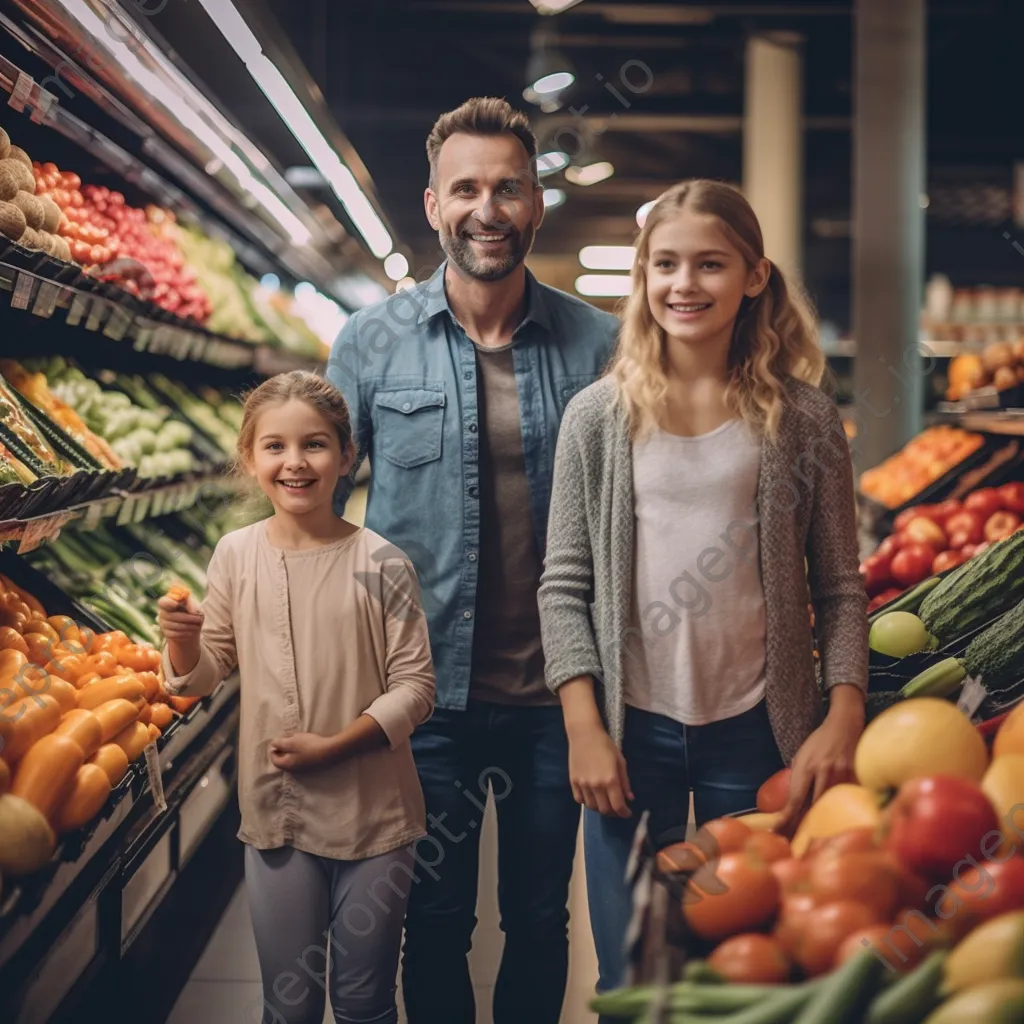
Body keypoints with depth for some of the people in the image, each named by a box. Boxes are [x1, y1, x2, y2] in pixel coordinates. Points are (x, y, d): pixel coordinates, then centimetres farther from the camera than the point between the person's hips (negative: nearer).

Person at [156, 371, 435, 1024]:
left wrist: (333, 745, -18)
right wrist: (182, 640, -15)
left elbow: (414, 688, -9)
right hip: (275, 810, 2)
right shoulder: (236, 555, -2)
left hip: (374, 816, -2)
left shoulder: (379, 562, -11)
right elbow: (207, 674, 6)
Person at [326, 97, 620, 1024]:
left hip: (554, 694, 1)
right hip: (425, 693, -1)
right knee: (435, 922, 13)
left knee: (541, 921, 16)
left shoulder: (596, 343, -2)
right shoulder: (371, 342, -3)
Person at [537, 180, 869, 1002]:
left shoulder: (804, 419, 1)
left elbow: (839, 588, 3)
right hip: (632, 730, 0)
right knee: (632, 978, 9)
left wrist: (844, 719, -7)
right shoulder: (599, 417, 2)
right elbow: (565, 586, 1)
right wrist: (584, 730, -6)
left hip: (756, 733, 0)